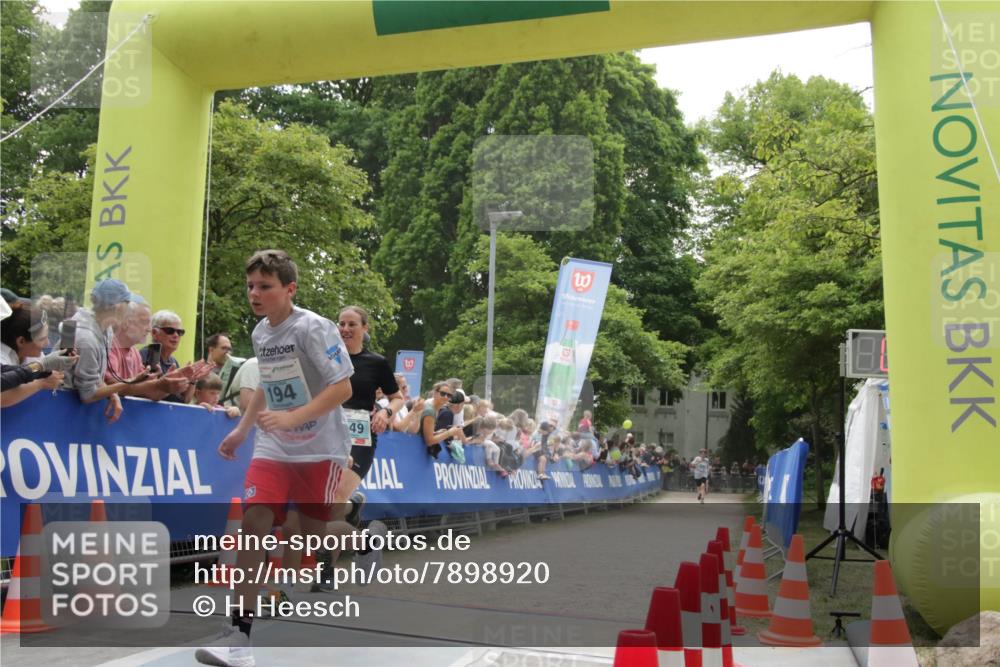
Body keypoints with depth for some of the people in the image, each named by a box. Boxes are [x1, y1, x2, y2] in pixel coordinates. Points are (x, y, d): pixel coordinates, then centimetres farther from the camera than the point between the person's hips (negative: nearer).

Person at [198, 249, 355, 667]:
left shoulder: (313, 328, -15)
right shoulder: (259, 333, 7)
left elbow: (342, 387, -20)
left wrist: (292, 418, -28)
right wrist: (242, 429, 19)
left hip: (319, 448, -5)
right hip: (273, 447, 6)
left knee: (315, 534, 3)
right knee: (253, 522, -11)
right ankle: (239, 632, -7)